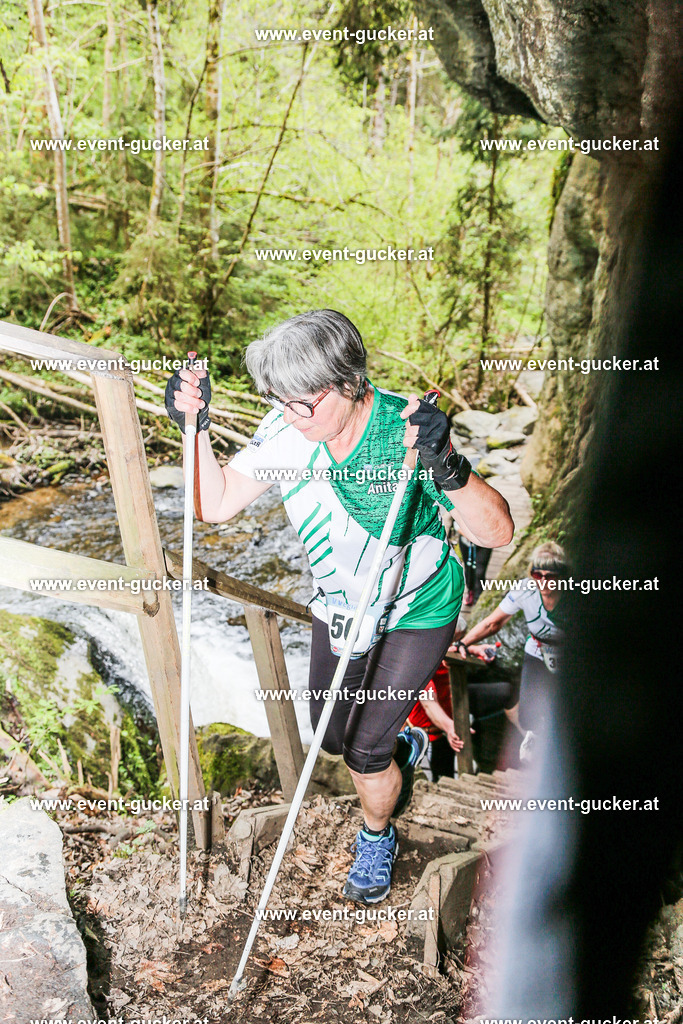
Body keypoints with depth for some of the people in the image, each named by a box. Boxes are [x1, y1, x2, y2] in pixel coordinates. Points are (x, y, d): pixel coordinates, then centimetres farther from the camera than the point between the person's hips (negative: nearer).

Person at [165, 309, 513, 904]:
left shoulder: (407, 431, -31)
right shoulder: (288, 430, -19)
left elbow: (497, 532, -34)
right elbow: (216, 506, -10)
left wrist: (448, 467, -53)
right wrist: (195, 427, -25)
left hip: (419, 613, -5)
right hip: (340, 609, 5)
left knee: (365, 750, -5)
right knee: (333, 737, 18)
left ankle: (377, 837, 30)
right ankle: (401, 743, 54)